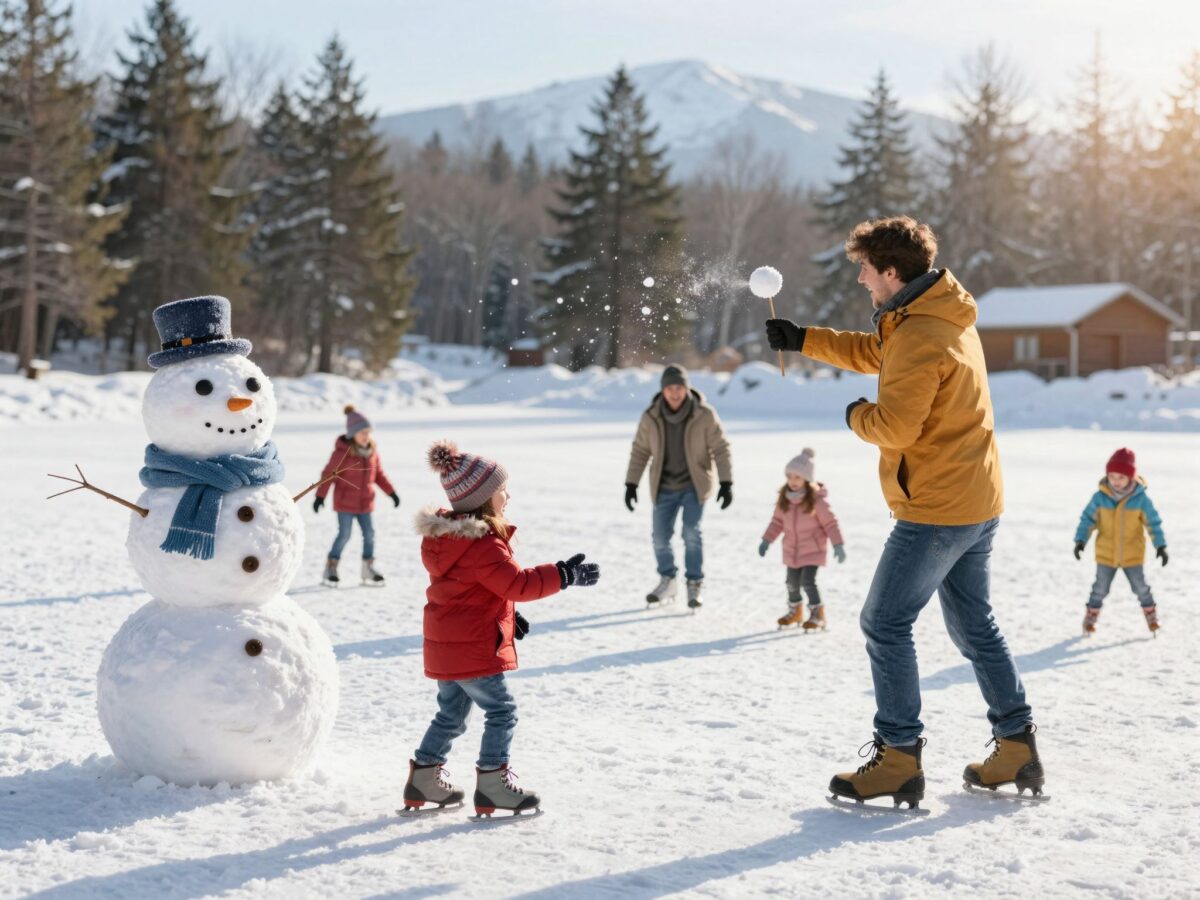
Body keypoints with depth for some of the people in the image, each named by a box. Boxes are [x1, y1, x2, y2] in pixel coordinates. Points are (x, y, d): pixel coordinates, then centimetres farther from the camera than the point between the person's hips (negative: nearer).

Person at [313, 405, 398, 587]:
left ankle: (368, 570, 17)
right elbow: (328, 474, -10)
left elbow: (379, 474, 12)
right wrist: (320, 496, -14)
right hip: (345, 503, -5)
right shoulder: (342, 452, -15)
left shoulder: (372, 450, 1)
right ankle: (331, 569, 11)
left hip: (365, 503, 5)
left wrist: (391, 492, 9)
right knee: (344, 534, -4)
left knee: (369, 534, 5)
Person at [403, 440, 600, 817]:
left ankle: (425, 778, 25)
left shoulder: (444, 535, 11)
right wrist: (565, 575, -15)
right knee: (501, 710, 0)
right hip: (472, 648, -10)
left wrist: (508, 614, 21)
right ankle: (492, 784, 1)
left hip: (444, 645, 10)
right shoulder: (483, 545, -22)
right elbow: (518, 583, -22)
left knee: (451, 714, 20)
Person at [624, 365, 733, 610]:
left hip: (694, 485, -2)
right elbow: (640, 451, 2)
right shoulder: (651, 417, -8)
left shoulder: (705, 415, -14)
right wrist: (631, 484, 2)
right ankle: (667, 581, 24)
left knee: (692, 533, -13)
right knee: (660, 537, 1)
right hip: (664, 488, 3)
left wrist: (726, 483, -13)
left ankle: (695, 585, 2)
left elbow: (721, 448, -8)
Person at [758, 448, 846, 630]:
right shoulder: (784, 498, -2)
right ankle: (795, 611, 36)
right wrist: (767, 540, 5)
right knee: (792, 582, 14)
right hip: (791, 549, 6)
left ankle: (817, 614, 4)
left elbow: (830, 522, -13)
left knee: (808, 581, -12)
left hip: (813, 549, -6)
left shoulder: (816, 499, -18)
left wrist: (838, 545, -17)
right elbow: (778, 521, 8)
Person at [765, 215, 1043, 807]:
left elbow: (894, 427, -26)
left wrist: (857, 415, -5)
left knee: (885, 624, -4)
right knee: (974, 627, 17)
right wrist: (802, 339, 23)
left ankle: (898, 761, -2)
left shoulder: (921, 337, -21)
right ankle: (1017, 749, 19)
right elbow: (873, 353, 26)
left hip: (936, 510, -10)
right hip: (977, 504, 10)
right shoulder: (941, 316, 12)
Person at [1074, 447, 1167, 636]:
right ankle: (1090, 617, 26)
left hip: (1132, 555, 0)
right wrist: (1080, 540, -17)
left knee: (1141, 588, 12)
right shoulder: (1100, 497, -13)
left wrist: (1161, 545, -13)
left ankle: (1152, 617, 32)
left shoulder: (1141, 499, -14)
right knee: (1100, 589, 9)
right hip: (1106, 555, 0)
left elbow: (1153, 522, -7)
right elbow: (1088, 519, -6)